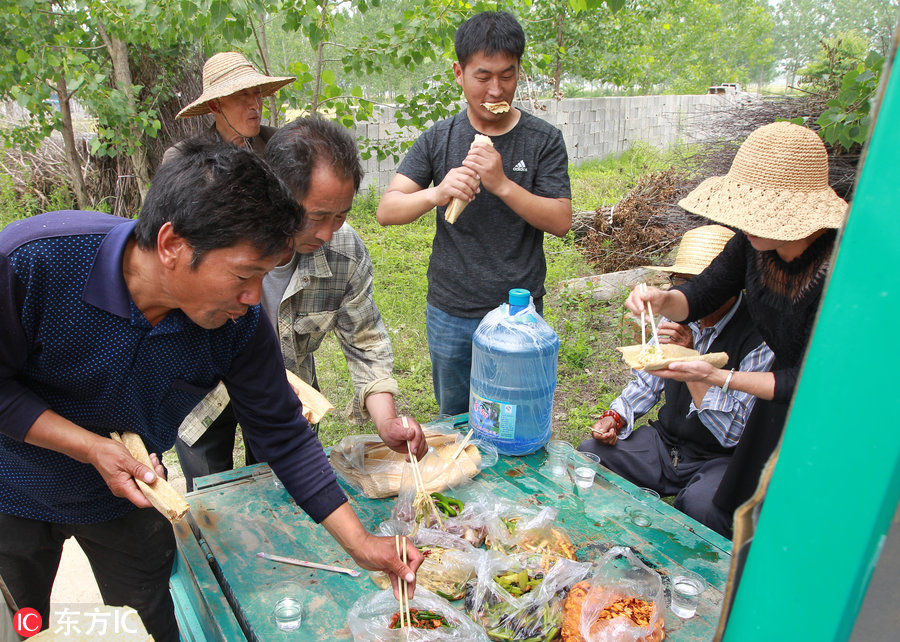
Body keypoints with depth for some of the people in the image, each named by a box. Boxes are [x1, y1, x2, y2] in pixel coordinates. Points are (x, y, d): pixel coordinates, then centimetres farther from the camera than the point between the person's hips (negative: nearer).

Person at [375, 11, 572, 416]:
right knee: (454, 423, 18)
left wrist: (502, 184, -22)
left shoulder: (544, 140, -2)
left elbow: (561, 222, -8)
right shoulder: (438, 139, 2)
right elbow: (386, 211, -4)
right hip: (449, 315, 2)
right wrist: (437, 192, -24)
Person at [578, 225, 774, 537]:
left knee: (700, 502, -35)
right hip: (665, 442, 6)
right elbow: (646, 383, 14)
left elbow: (734, 432, -22)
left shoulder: (760, 338, -19)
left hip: (722, 459, -6)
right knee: (590, 451, -11)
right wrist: (616, 418, -5)